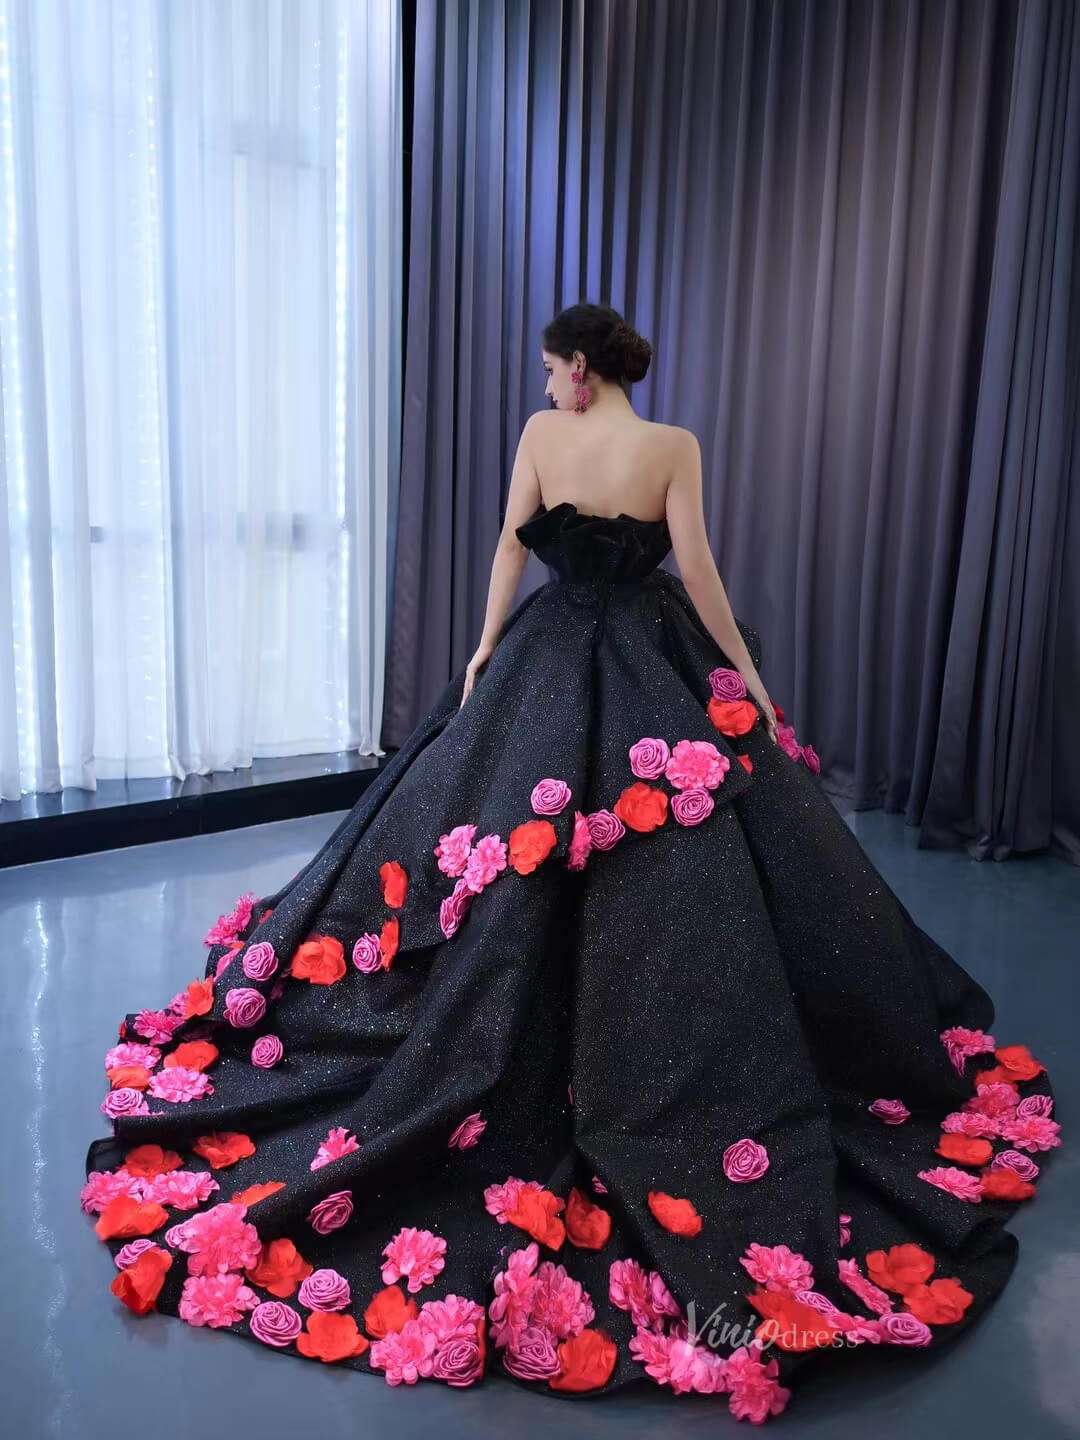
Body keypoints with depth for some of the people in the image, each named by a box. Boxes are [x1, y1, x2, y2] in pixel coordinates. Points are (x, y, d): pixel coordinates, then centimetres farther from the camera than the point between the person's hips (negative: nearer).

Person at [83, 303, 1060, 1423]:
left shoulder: (541, 433, -1)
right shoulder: (672, 447, -7)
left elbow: (512, 545, -1)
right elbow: (696, 568, -8)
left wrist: (485, 650, 6)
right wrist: (746, 672, 1)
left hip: (547, 657, 2)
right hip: (654, 666, -2)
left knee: (503, 850, 12)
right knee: (674, 880, 3)